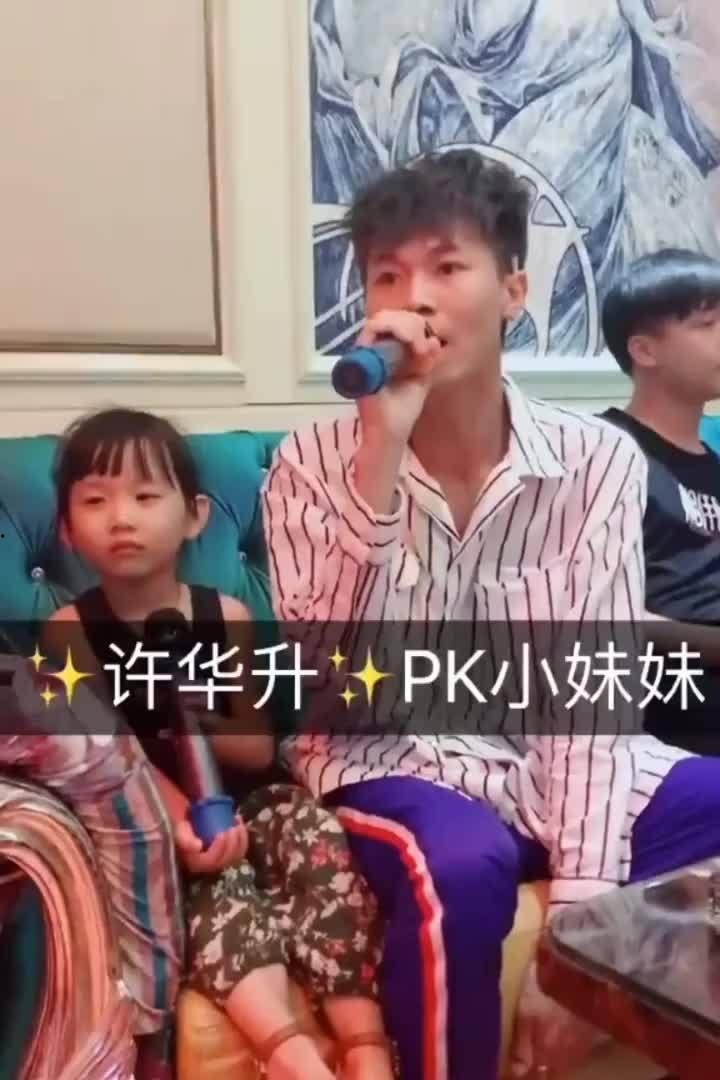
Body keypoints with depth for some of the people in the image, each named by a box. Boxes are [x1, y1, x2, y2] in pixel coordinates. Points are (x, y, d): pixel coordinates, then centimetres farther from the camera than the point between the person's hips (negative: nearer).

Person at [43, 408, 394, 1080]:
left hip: (239, 805, 2)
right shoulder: (71, 629, -3)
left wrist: (204, 725, -18)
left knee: (314, 827, -25)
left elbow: (260, 749, 5)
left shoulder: (226, 616, 3)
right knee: (214, 877, -31)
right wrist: (179, 824, -28)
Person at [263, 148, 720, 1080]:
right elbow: (337, 685, -20)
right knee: (462, 869, -35)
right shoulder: (312, 464, -8)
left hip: (562, 771, 3)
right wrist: (380, 451, -28)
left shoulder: (601, 462, -7)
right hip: (390, 763, -2)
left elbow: (597, 697, -10)